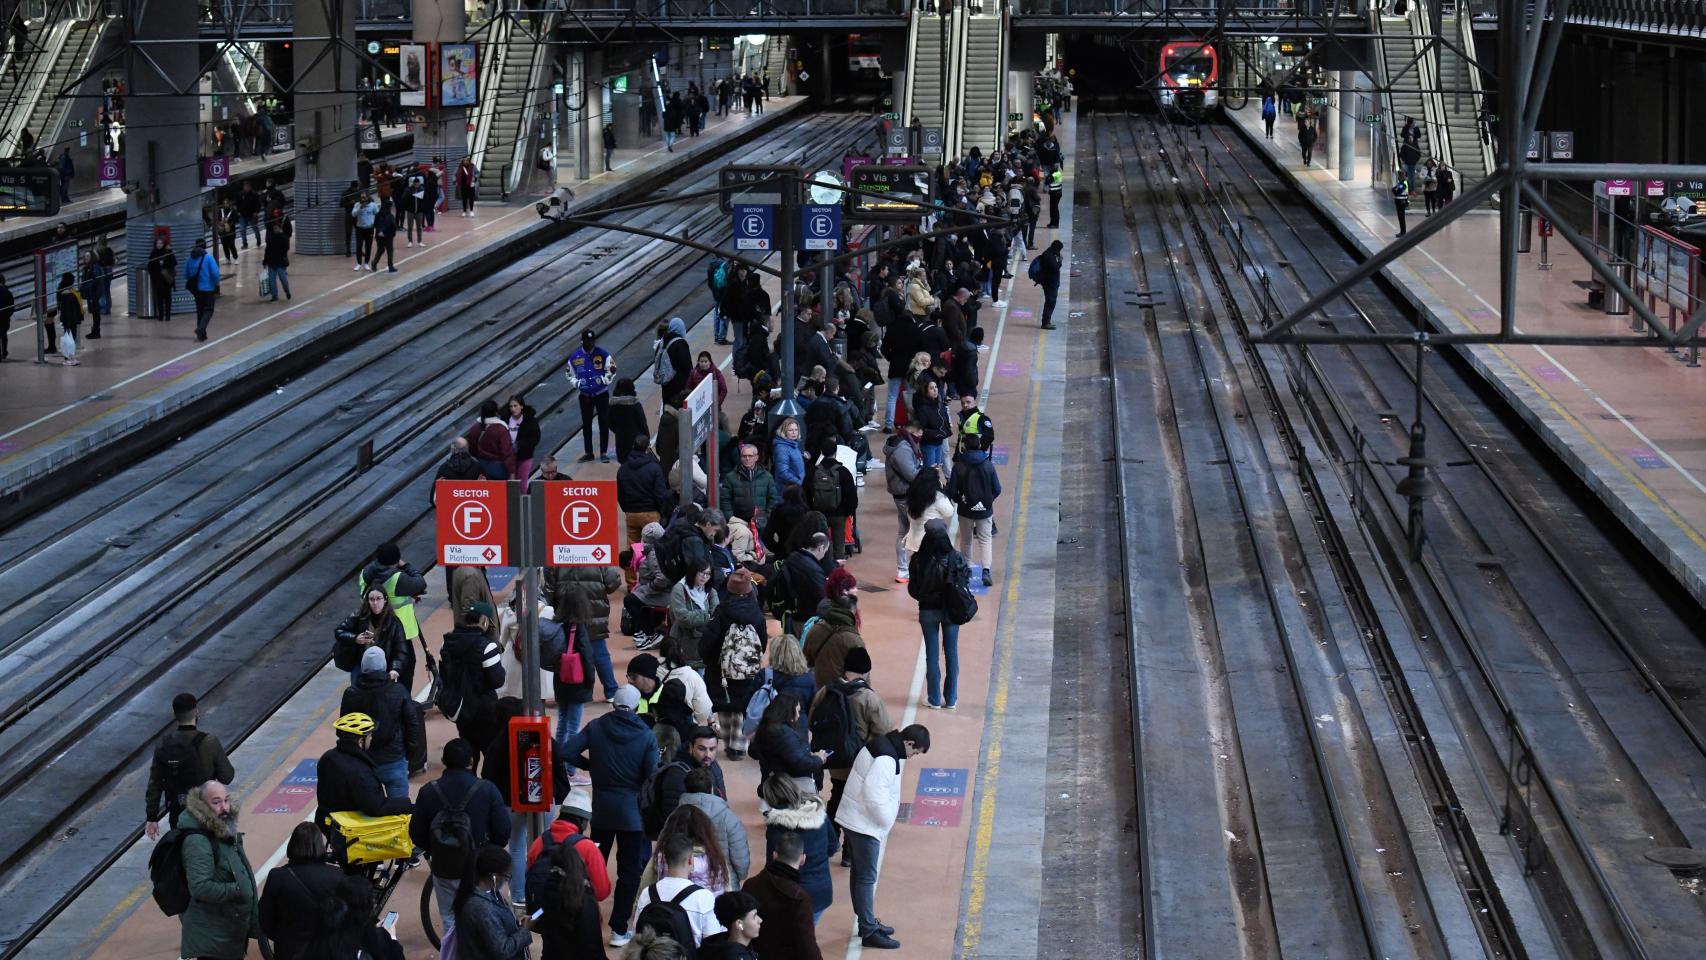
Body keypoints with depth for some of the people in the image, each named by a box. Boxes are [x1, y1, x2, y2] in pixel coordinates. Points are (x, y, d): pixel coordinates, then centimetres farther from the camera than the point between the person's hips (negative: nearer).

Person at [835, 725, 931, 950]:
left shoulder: (881, 745, 9)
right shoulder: (886, 759, -24)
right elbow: (874, 794, -28)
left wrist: (886, 819, 11)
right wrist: (887, 820, -14)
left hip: (854, 820, 10)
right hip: (864, 824, -10)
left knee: (860, 874, 19)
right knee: (867, 877, -3)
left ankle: (867, 922, 30)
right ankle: (869, 931, 3)